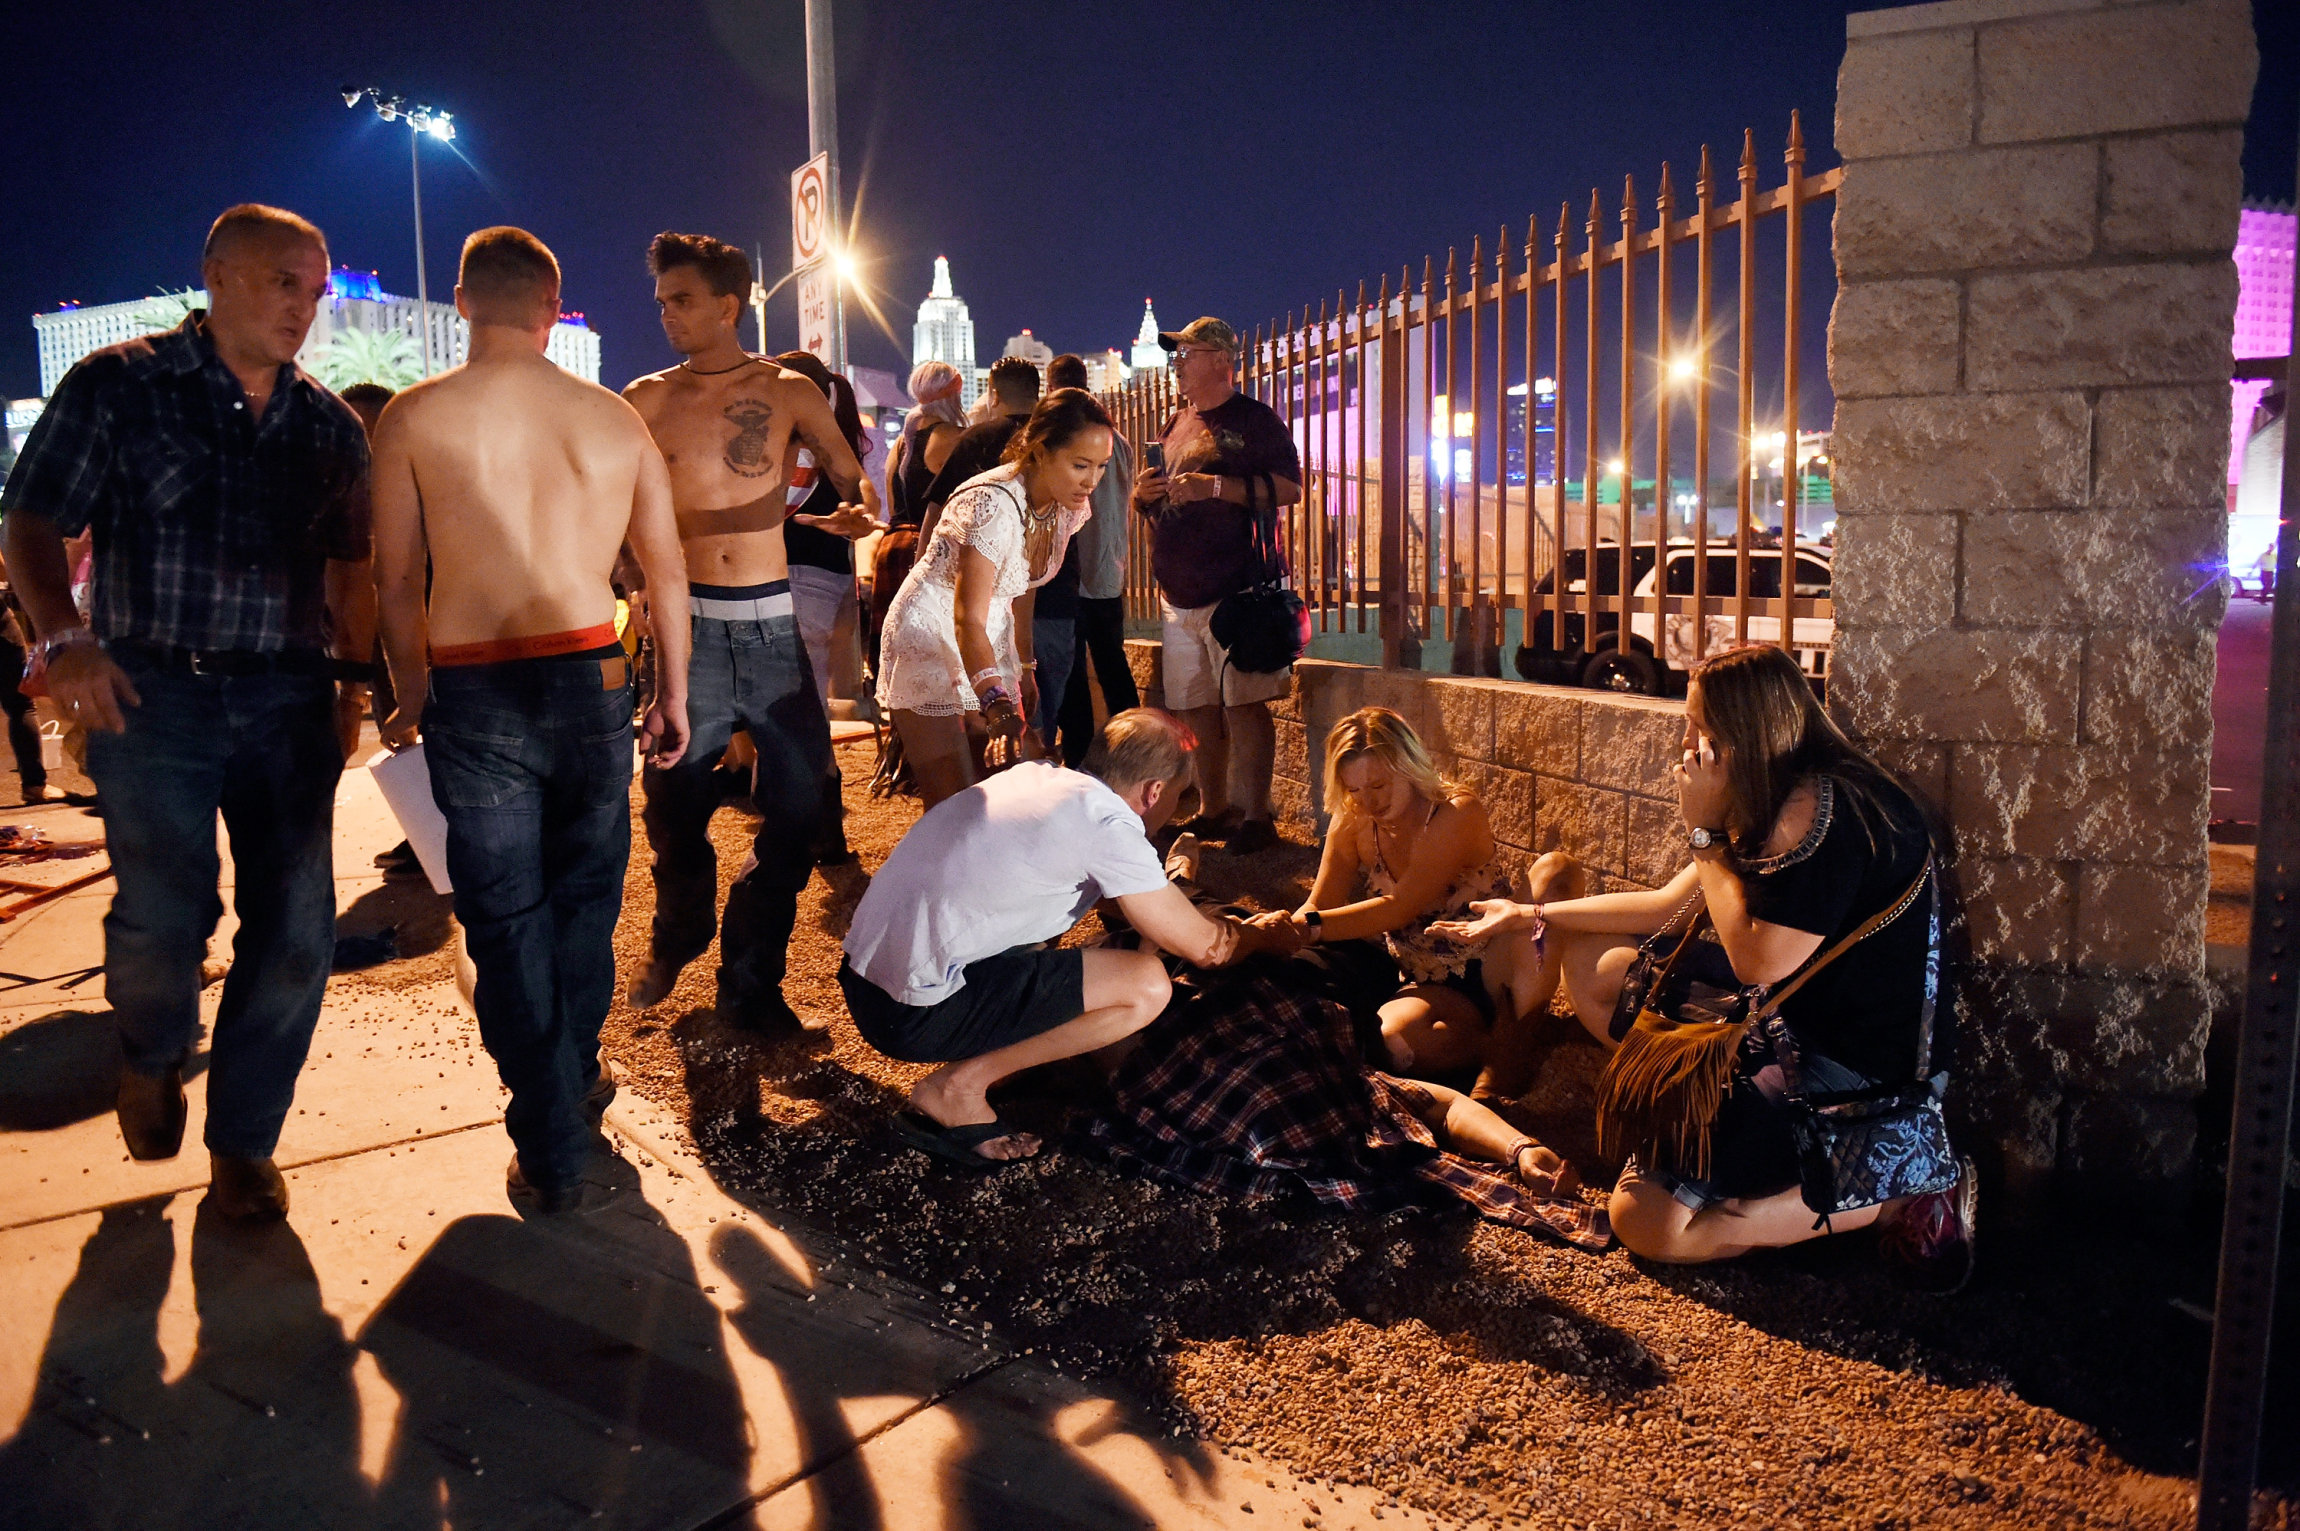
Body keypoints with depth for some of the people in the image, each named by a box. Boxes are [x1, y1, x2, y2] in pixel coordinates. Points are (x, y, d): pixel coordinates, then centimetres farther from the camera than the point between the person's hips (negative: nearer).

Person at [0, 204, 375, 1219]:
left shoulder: (328, 426, 12)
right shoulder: (121, 387, 2)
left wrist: (357, 680, 11)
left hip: (288, 697, 3)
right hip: (152, 691, -3)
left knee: (297, 929, 0)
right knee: (164, 916, -8)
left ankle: (242, 1142, 19)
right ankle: (152, 1055, 29)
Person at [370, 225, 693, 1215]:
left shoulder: (413, 417, -2)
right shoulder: (615, 418, 4)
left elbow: (398, 583, 0)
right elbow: (666, 571, 7)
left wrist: (412, 698, 14)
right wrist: (673, 696, 17)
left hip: (473, 691, -2)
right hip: (591, 679, 2)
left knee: (506, 919, 8)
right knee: (584, 894, 20)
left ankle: (552, 1155, 13)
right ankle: (574, 1079, 37)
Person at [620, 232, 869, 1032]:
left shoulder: (789, 392, 4)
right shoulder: (648, 400, 4)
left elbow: (854, 486, 14)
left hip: (773, 621, 1)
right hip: (688, 624, 0)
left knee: (800, 804, -1)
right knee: (676, 803, 5)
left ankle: (751, 989, 14)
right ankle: (677, 940, 36)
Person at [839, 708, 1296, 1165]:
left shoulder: (1037, 774, 11)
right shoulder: (1107, 823, -12)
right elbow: (1204, 947, -4)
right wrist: (1265, 937, 16)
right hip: (915, 1014, -9)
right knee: (1147, 987, -10)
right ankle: (959, 1085, -3)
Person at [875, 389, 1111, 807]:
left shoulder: (1069, 507, -4)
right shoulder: (994, 505, -28)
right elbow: (968, 619, -36)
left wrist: (1024, 668, 14)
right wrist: (996, 703, -49)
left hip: (990, 645, 8)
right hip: (930, 638, -8)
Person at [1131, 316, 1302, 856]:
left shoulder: (1254, 420, -2)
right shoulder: (1177, 426, 21)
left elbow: (1289, 488, -13)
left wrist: (1215, 486, -20)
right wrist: (1145, 493, 6)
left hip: (1235, 591, -8)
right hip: (1180, 594, 8)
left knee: (1243, 706, -9)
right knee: (1197, 709, 10)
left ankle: (1255, 817, -3)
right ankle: (1213, 810, 20)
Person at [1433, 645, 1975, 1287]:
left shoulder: (1818, 810, -24)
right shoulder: (1776, 797, 6)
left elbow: (1758, 961, -22)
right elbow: (1672, 907, 13)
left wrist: (1704, 829, -16)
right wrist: (1534, 915, 14)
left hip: (1862, 1070, -10)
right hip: (1800, 1024, 10)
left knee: (1645, 1222, -14)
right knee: (1590, 965, 12)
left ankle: (1901, 1189, -6)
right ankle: (1721, 1128, 6)